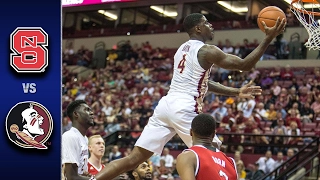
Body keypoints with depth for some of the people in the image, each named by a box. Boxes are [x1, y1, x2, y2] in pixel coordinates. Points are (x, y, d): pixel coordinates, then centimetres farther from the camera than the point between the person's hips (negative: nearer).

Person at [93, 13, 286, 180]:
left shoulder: (183, 49, 23)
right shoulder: (207, 51, -4)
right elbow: (245, 65, -4)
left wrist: (237, 92, 29)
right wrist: (269, 38, -1)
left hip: (166, 104, 8)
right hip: (185, 108, -8)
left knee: (134, 158, 4)